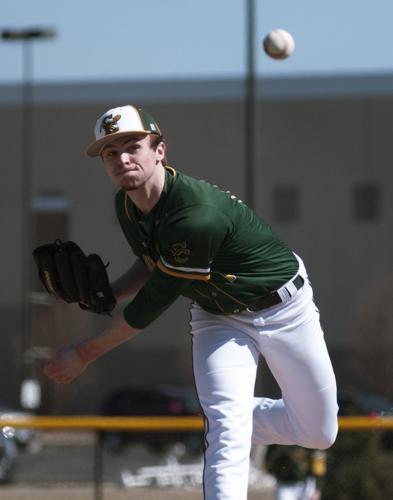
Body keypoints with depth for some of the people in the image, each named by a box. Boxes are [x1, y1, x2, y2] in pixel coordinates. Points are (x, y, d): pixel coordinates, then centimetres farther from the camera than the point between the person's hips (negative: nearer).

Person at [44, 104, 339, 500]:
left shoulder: (197, 216, -38)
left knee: (320, 434, 5)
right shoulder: (127, 205, -12)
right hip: (217, 317, 5)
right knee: (226, 430, -17)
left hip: (283, 307, -4)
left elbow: (152, 304, -29)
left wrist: (85, 354, -19)